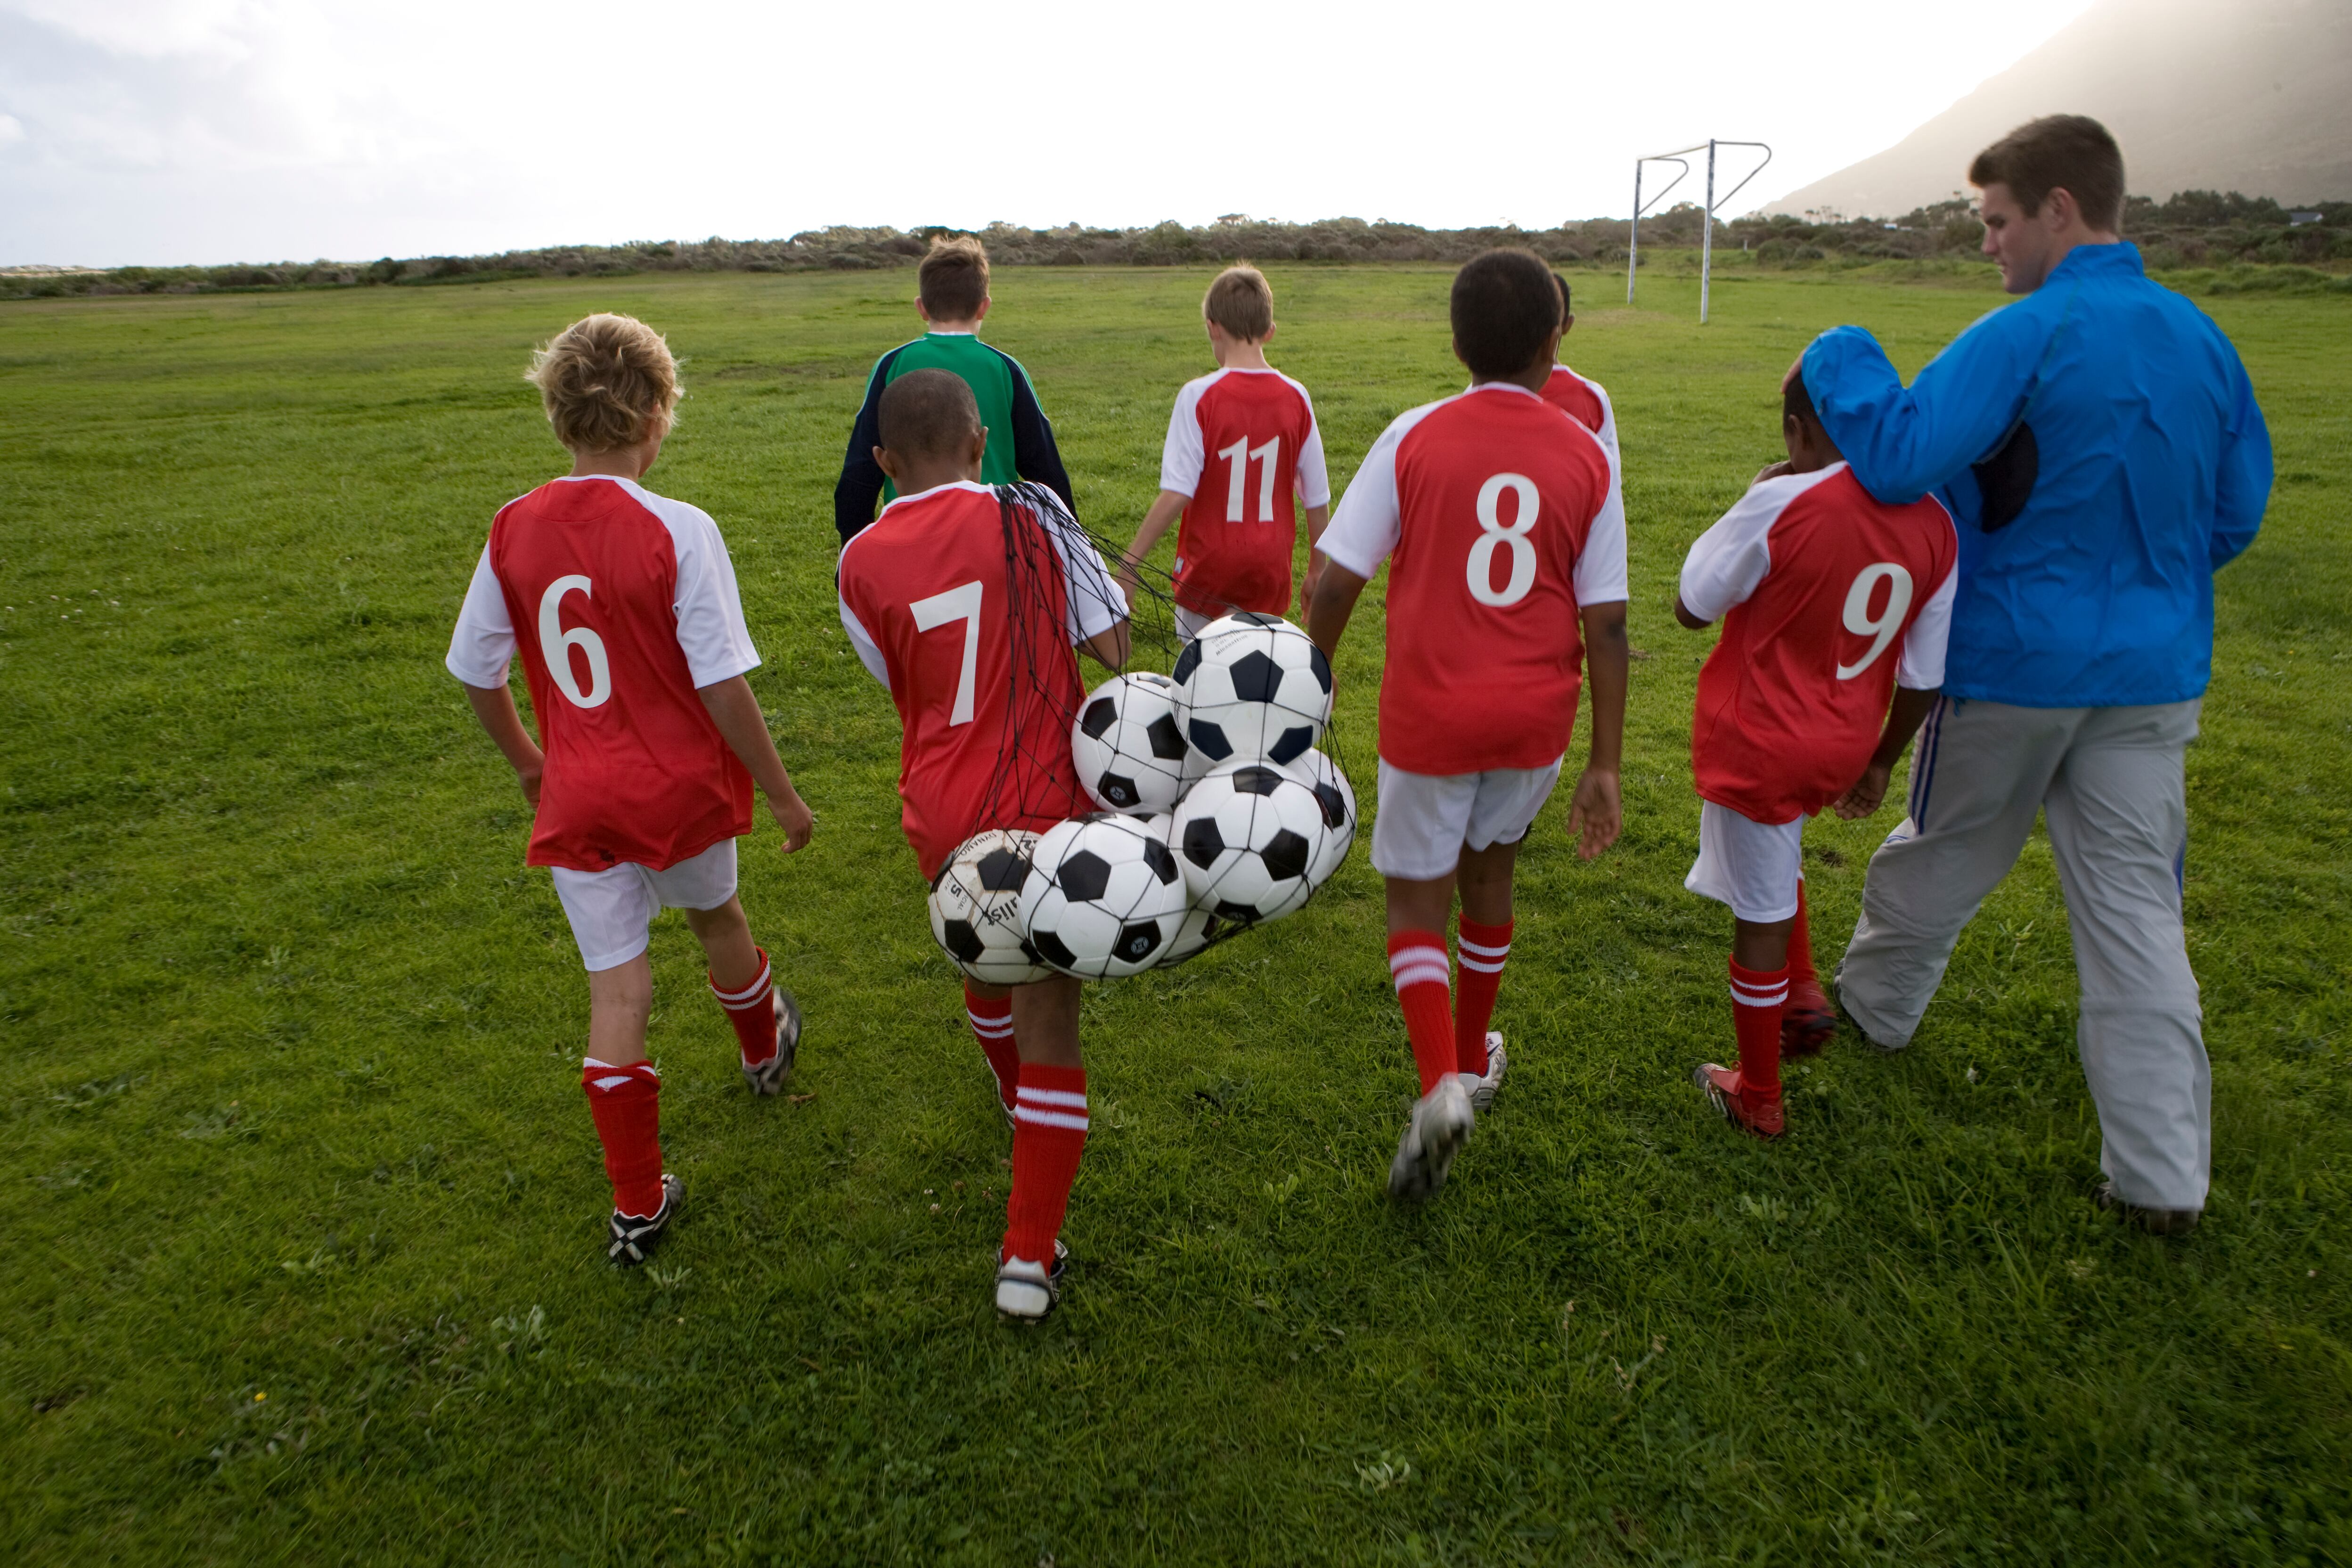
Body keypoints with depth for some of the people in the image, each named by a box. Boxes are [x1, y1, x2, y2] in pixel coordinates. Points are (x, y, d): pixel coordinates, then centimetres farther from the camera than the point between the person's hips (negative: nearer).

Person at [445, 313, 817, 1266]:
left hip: (577, 798, 2)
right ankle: (765, 1047, 56)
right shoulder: (678, 531, -17)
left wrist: (526, 760, 22)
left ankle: (637, 1207, 18)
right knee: (714, 913, 27)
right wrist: (780, 793, -7)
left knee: (615, 984, 10)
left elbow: (476, 673, 5)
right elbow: (721, 685, -18)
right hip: (680, 788, -2)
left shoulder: (514, 530, -4)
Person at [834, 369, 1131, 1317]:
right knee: (1050, 1013, 5)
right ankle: (1030, 1255, 8)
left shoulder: (861, 562, -3)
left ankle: (1015, 1092, 58)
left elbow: (900, 685, 6)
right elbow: (1113, 646, -11)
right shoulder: (1030, 518, -8)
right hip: (1046, 807, -2)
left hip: (942, 818, 3)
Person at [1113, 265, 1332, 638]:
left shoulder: (1200, 396, -13)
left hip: (1210, 566, -3)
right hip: (1270, 567, 3)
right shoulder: (1295, 397, -2)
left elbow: (1177, 494, -20)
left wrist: (1129, 562, -13)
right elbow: (1317, 498, 2)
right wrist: (1316, 569, 15)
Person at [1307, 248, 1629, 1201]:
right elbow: (1606, 623, -2)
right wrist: (1605, 766, 4)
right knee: (1489, 874, 25)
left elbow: (1336, 582, -10)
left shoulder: (1415, 438, -7)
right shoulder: (1586, 456, -1)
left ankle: (1441, 1084, -11)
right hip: (1535, 717, 3)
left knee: (1416, 905, 11)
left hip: (1429, 712, -3)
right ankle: (1474, 1062, 40)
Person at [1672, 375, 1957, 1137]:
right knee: (1774, 859, 35)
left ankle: (1757, 1097, 22)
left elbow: (1691, 608, -8)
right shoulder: (1935, 523, -3)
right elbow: (1923, 675, 4)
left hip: (1757, 743, -6)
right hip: (1842, 749, 6)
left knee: (1760, 917, 6)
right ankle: (1803, 994, 28)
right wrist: (1881, 760, 18)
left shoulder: (1783, 505, -21)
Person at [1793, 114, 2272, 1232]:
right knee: (2135, 904, 7)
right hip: (2154, 673, 6)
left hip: (2015, 666, -5)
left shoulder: (2024, 337, -17)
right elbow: (2239, 511, 13)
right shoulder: (2202, 339, 6)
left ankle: (1873, 1006, 41)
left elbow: (1897, 460, -27)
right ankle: (2162, 1177, 10)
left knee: (1941, 855, 17)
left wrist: (1837, 357, -12)